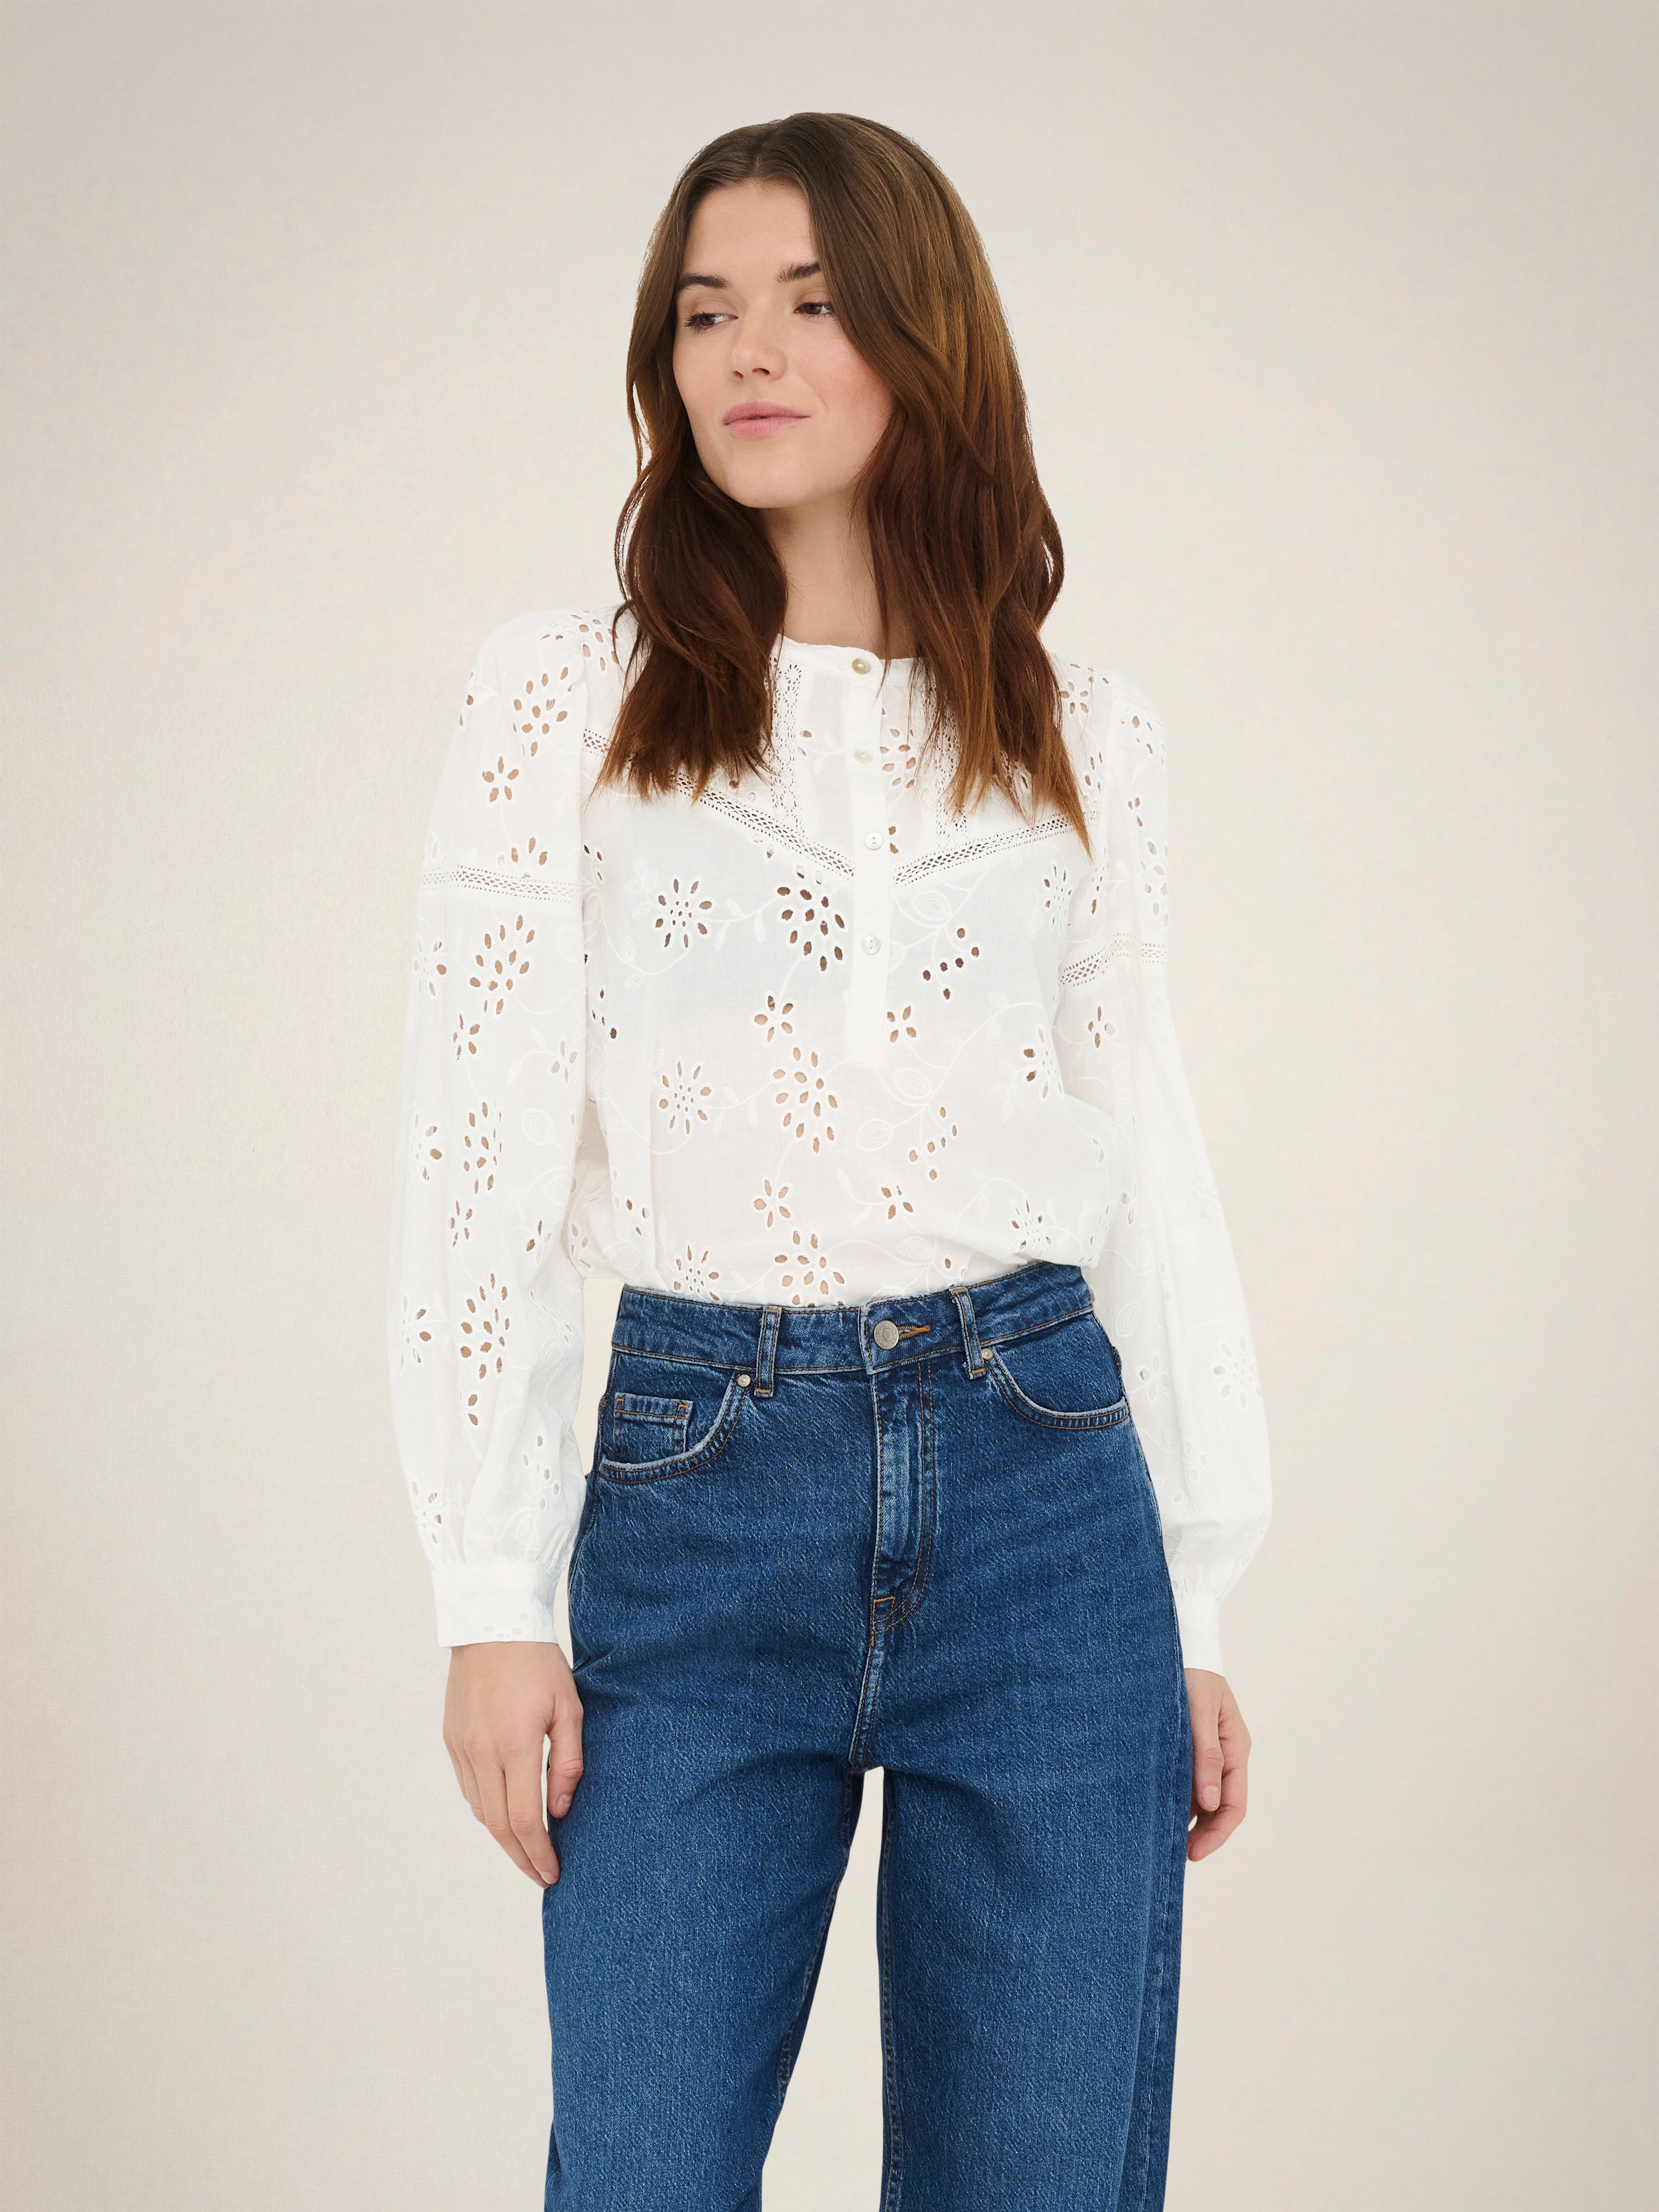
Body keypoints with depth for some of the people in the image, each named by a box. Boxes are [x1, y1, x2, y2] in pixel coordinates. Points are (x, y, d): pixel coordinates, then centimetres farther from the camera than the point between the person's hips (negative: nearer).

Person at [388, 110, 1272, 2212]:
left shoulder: (1083, 735, 8)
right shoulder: (565, 697, 2)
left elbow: (1148, 1163, 10)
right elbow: (479, 1161, -1)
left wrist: (1198, 1607, 8)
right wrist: (492, 1602, -5)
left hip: (1041, 1487, 2)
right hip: (699, 1494, -1)